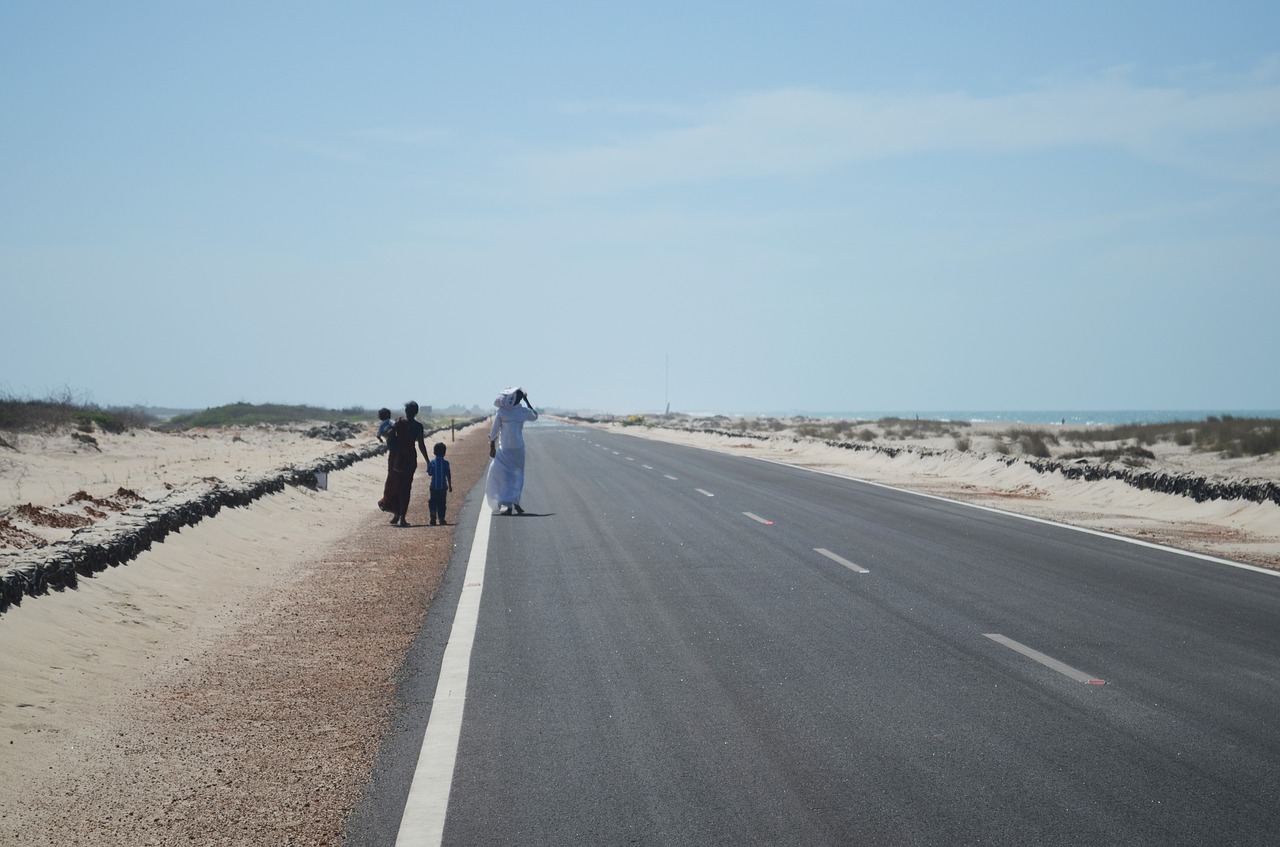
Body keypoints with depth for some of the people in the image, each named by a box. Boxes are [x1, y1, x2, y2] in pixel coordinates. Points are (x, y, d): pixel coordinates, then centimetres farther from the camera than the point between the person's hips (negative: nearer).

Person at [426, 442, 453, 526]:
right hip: (443, 486, 0)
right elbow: (448, 475, -2)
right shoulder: (446, 462, -3)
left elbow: (430, 473, -1)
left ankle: (433, 518, -6)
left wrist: (428, 465, 15)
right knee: (442, 503, 7)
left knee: (433, 502, 7)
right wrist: (450, 485, 6)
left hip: (434, 486, 0)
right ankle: (441, 518, 5)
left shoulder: (432, 462, -4)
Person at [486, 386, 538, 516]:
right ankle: (516, 503, 18)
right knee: (517, 476, 17)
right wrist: (527, 401, 23)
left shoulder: (501, 412, -8)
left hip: (504, 450, -3)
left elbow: (494, 431, -5)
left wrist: (492, 447, 6)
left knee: (504, 476, 0)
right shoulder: (523, 412, -1)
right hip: (519, 449, 3)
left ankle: (508, 506, -11)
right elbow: (535, 416, 22)